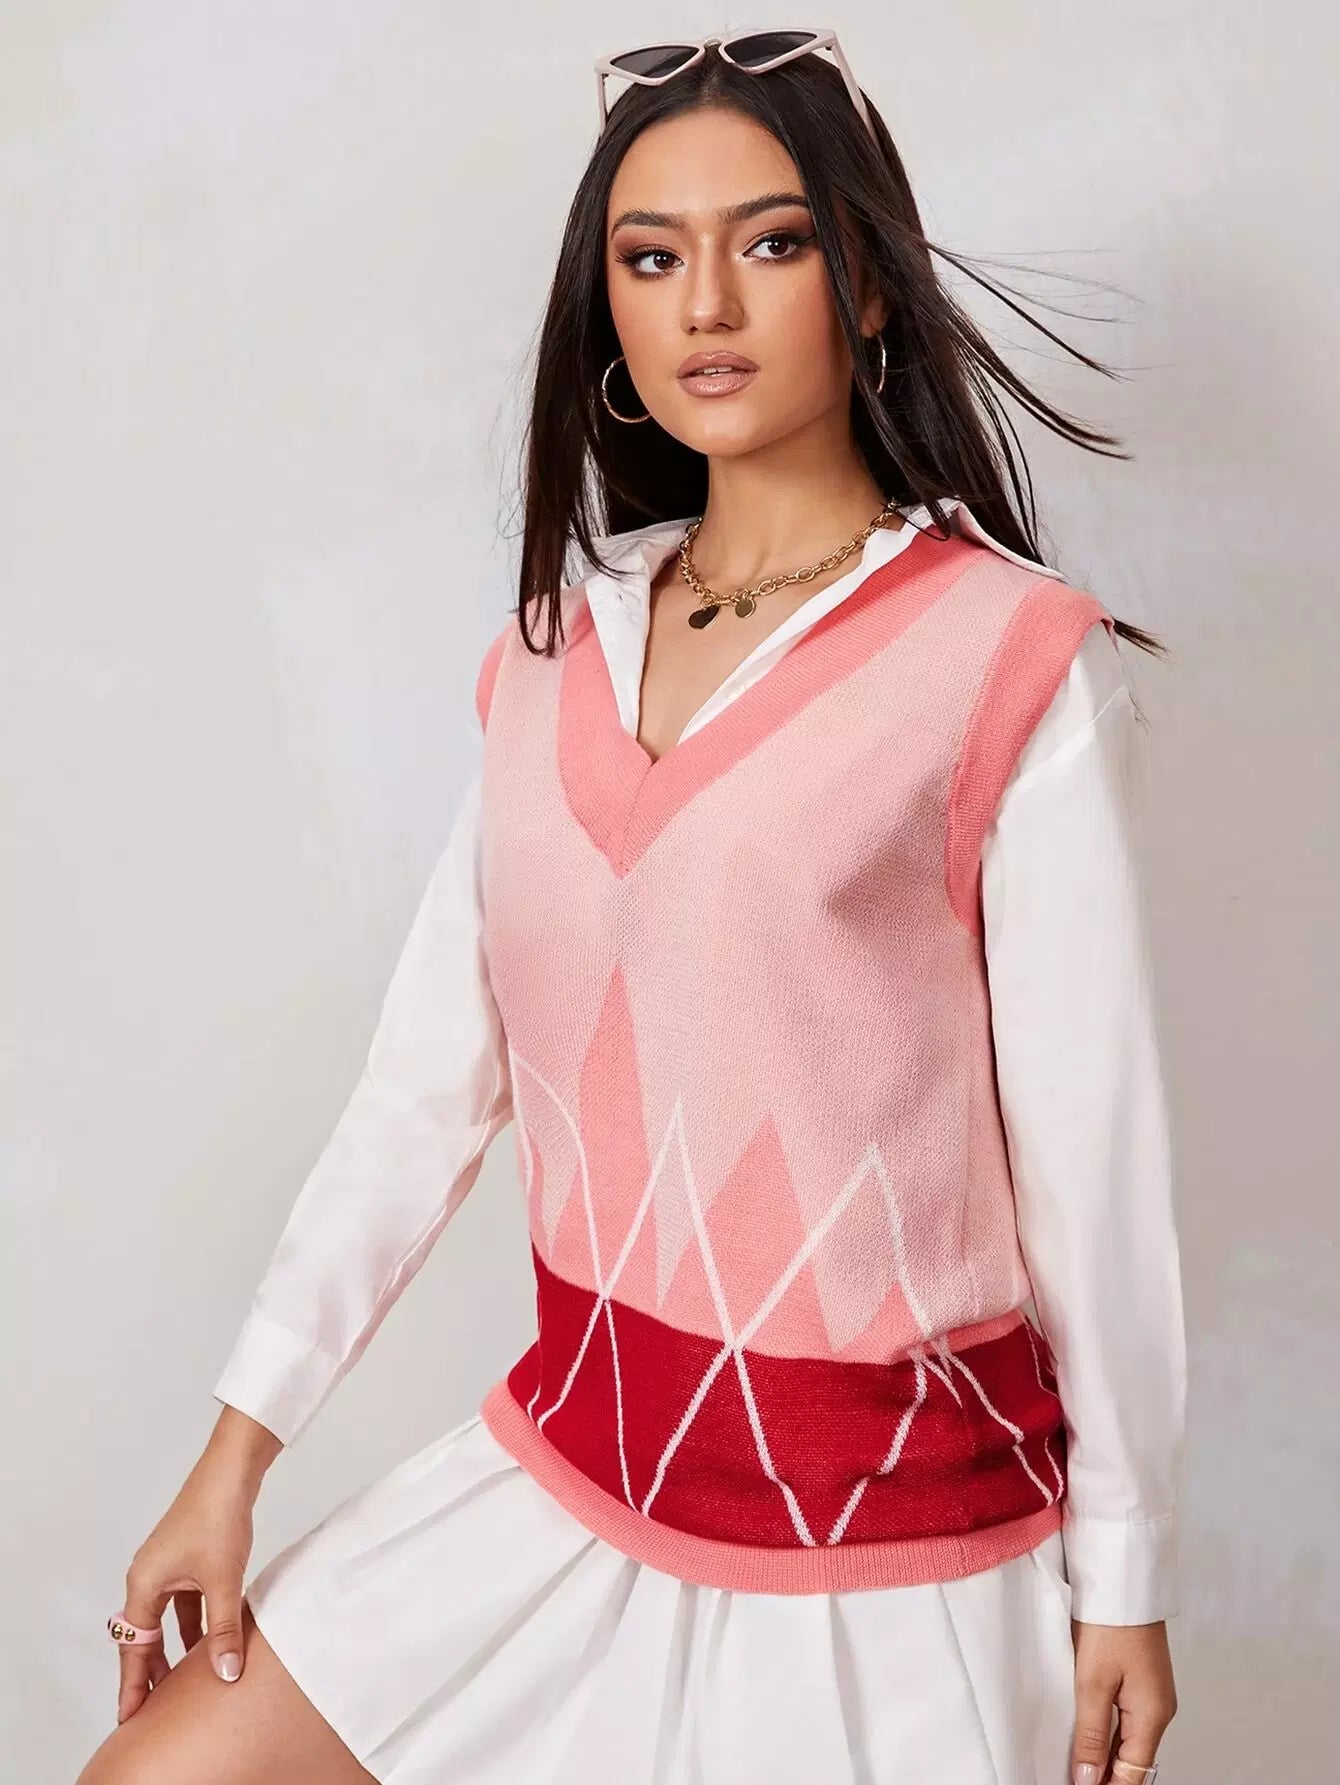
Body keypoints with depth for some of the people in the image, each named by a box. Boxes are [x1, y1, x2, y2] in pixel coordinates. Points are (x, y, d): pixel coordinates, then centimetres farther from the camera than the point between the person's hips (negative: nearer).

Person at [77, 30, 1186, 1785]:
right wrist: (239, 1450, 3)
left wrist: (1127, 1573, -4)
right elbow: (430, 1073, 4)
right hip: (578, 1458, 5)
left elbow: (1090, 1140, -9)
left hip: (890, 1501, -4)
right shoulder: (553, 654, 5)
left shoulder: (1015, 656, -10)